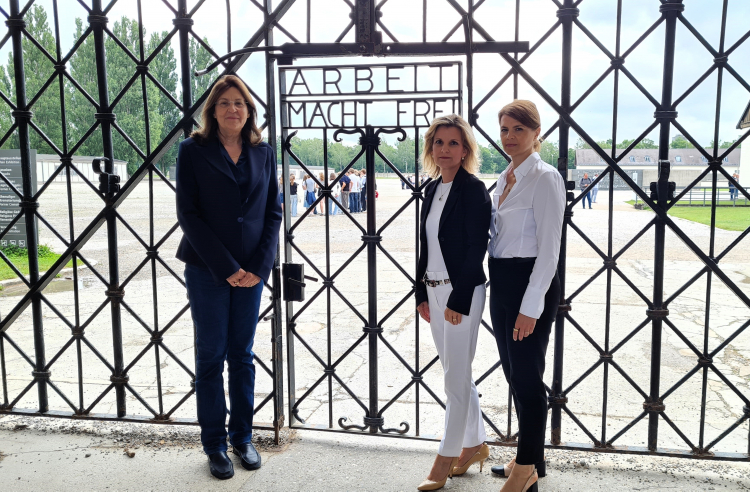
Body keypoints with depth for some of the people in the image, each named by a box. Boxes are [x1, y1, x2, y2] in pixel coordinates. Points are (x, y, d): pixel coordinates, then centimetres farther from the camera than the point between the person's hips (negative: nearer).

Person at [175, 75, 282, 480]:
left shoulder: (263, 153, 7)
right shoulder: (193, 150, -2)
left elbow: (273, 212, 6)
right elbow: (188, 213, -7)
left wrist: (260, 265, -7)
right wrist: (225, 267, -13)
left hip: (251, 271, 3)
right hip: (207, 270, -3)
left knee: (243, 355, 11)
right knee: (211, 356, 5)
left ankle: (242, 438, 25)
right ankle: (215, 445, 18)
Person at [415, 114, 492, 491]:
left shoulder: (473, 190, -11)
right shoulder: (433, 189, 11)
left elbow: (476, 249, -16)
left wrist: (458, 300, -18)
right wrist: (422, 293, 13)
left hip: (462, 292, -8)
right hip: (434, 290, 8)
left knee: (455, 378, 1)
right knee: (457, 374, 17)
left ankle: (446, 459, 14)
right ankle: (475, 445, 32)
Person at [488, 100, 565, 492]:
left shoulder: (545, 178, -12)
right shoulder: (505, 178, 13)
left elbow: (548, 249, -16)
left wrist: (531, 306, -20)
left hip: (531, 282, -9)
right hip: (501, 282, 9)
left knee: (527, 376, 0)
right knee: (513, 372, 16)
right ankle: (531, 458, 32)